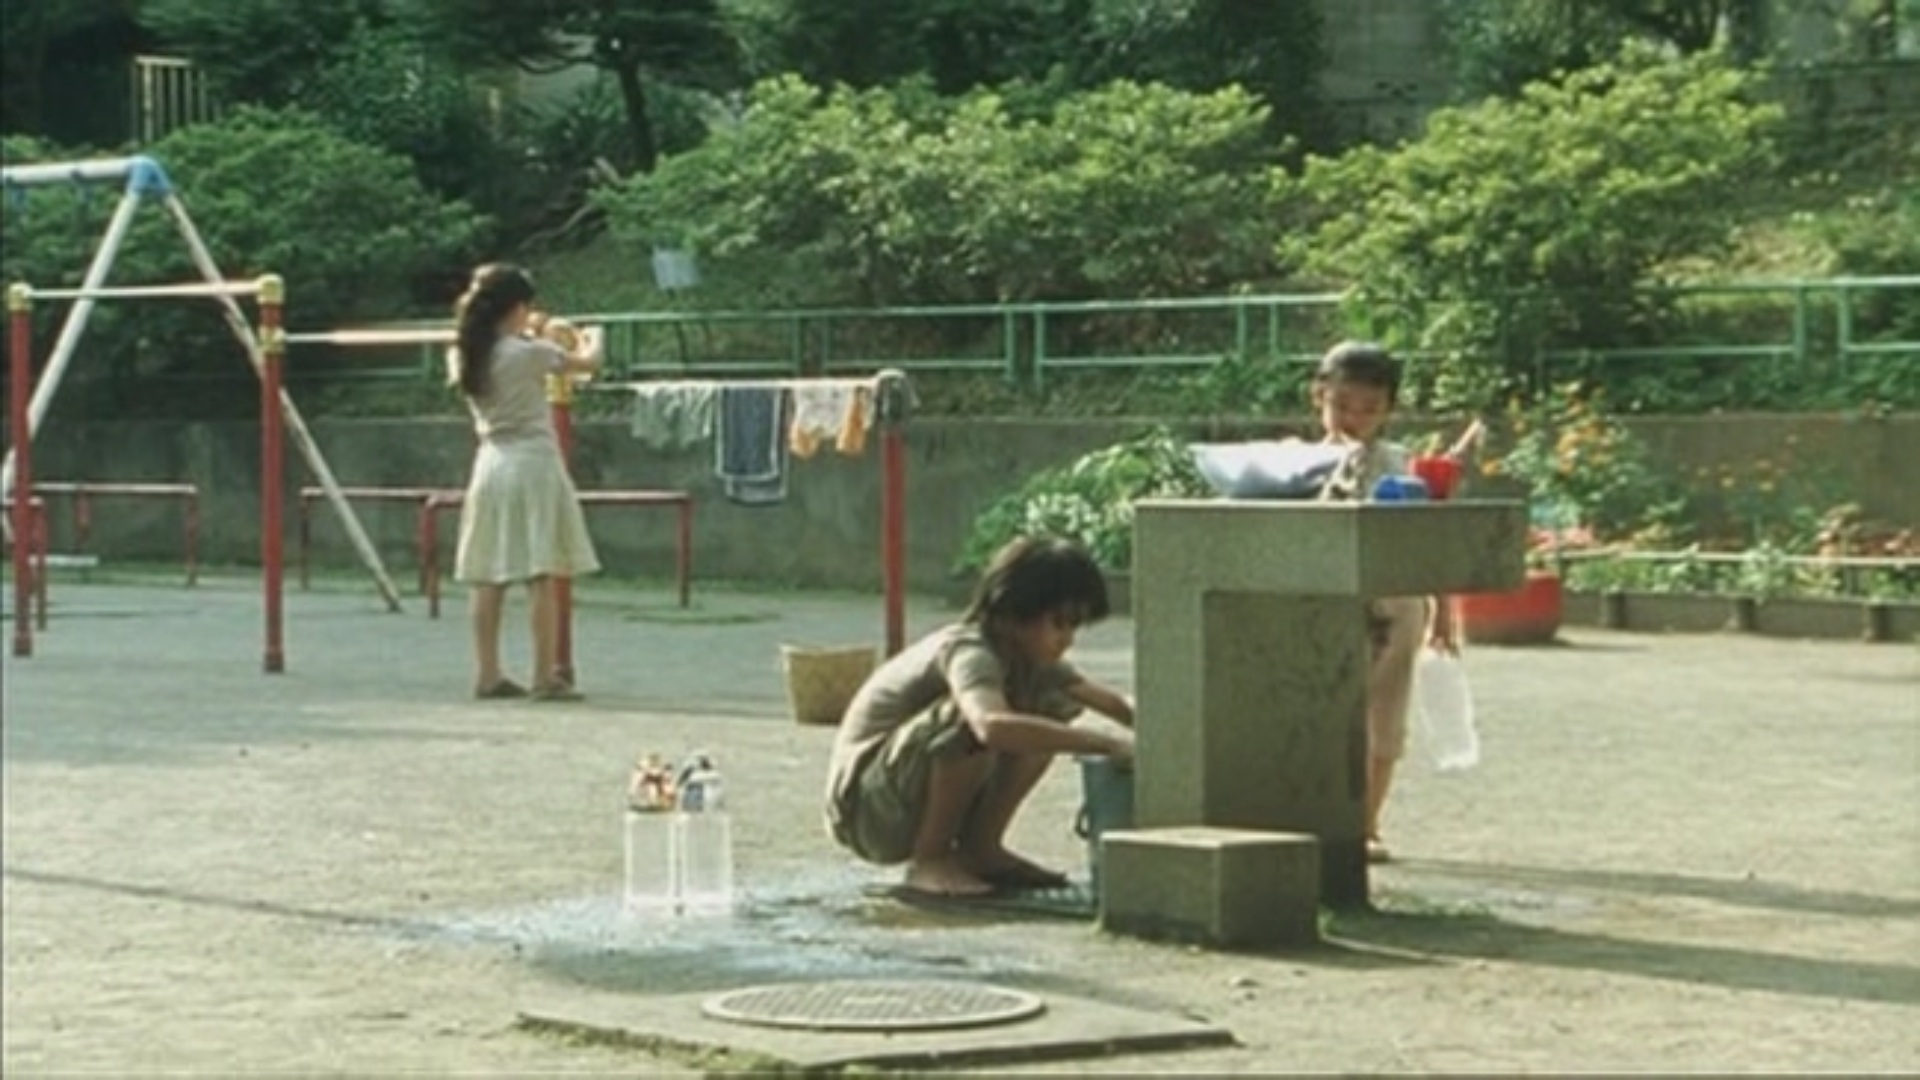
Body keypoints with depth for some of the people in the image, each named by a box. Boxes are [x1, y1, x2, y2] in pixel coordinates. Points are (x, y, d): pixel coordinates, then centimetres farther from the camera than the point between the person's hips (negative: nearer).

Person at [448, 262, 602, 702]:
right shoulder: (530, 353, -11)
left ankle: (489, 675, 11)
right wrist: (584, 344, 23)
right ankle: (546, 678, -6)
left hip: (490, 465, 7)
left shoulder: (467, 356, 4)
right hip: (533, 466, -6)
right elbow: (587, 363, 3)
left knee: (488, 580, 7)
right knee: (542, 578, -5)